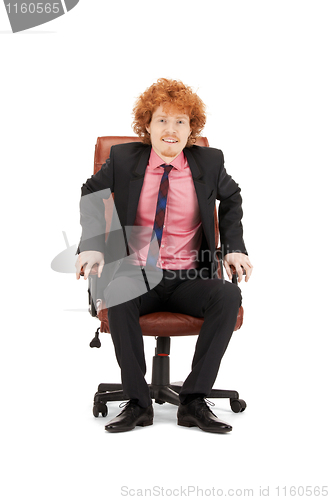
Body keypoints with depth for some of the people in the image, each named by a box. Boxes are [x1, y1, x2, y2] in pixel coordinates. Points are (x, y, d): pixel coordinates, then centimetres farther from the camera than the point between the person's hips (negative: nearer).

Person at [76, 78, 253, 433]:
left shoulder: (209, 162, 4)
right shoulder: (123, 158, 2)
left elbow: (232, 199, 22)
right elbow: (91, 193, 17)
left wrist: (234, 248, 9)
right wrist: (92, 245, 1)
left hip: (189, 279, 1)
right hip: (136, 274, -1)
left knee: (229, 296, -31)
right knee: (116, 293, -36)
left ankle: (193, 400, -21)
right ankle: (138, 403, -23)